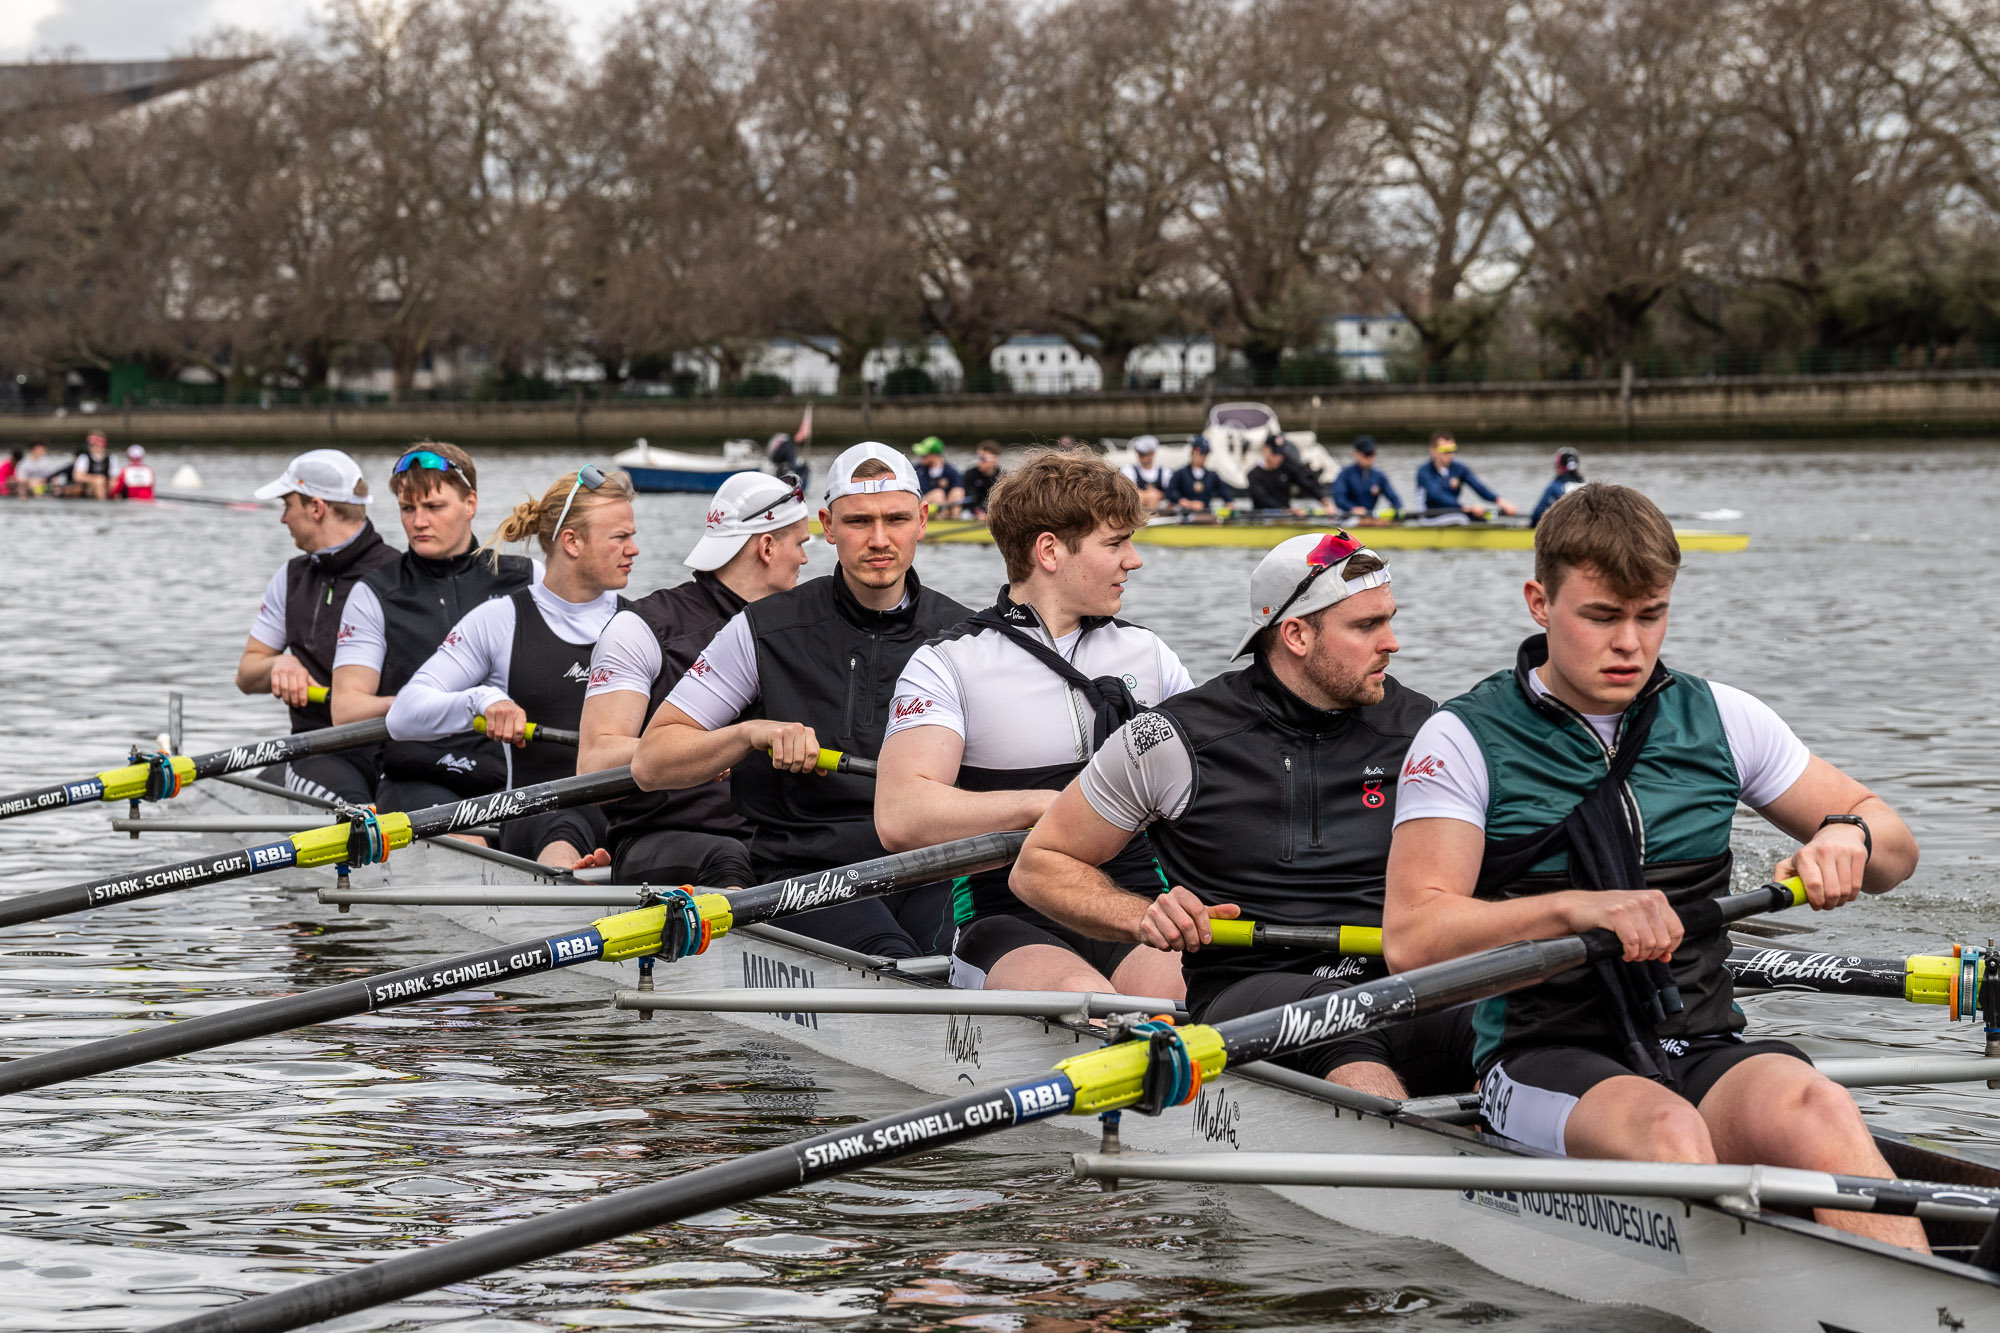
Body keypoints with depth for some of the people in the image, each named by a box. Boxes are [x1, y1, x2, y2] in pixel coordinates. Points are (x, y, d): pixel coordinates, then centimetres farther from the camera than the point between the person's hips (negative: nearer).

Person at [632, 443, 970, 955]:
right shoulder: (764, 633, 4)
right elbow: (649, 763, 3)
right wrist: (750, 734, -15)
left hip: (929, 872, 3)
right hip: (807, 872, -3)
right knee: (893, 961, -34)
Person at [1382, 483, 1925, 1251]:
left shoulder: (1716, 719, 12)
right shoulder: (1465, 741, 1)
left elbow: (1895, 847, 18)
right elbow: (1411, 940, -11)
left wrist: (1848, 838, -7)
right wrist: (1574, 908, -25)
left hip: (1706, 1052, 3)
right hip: (1546, 1060, -2)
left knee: (1814, 1112, -31)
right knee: (1664, 1131, -36)